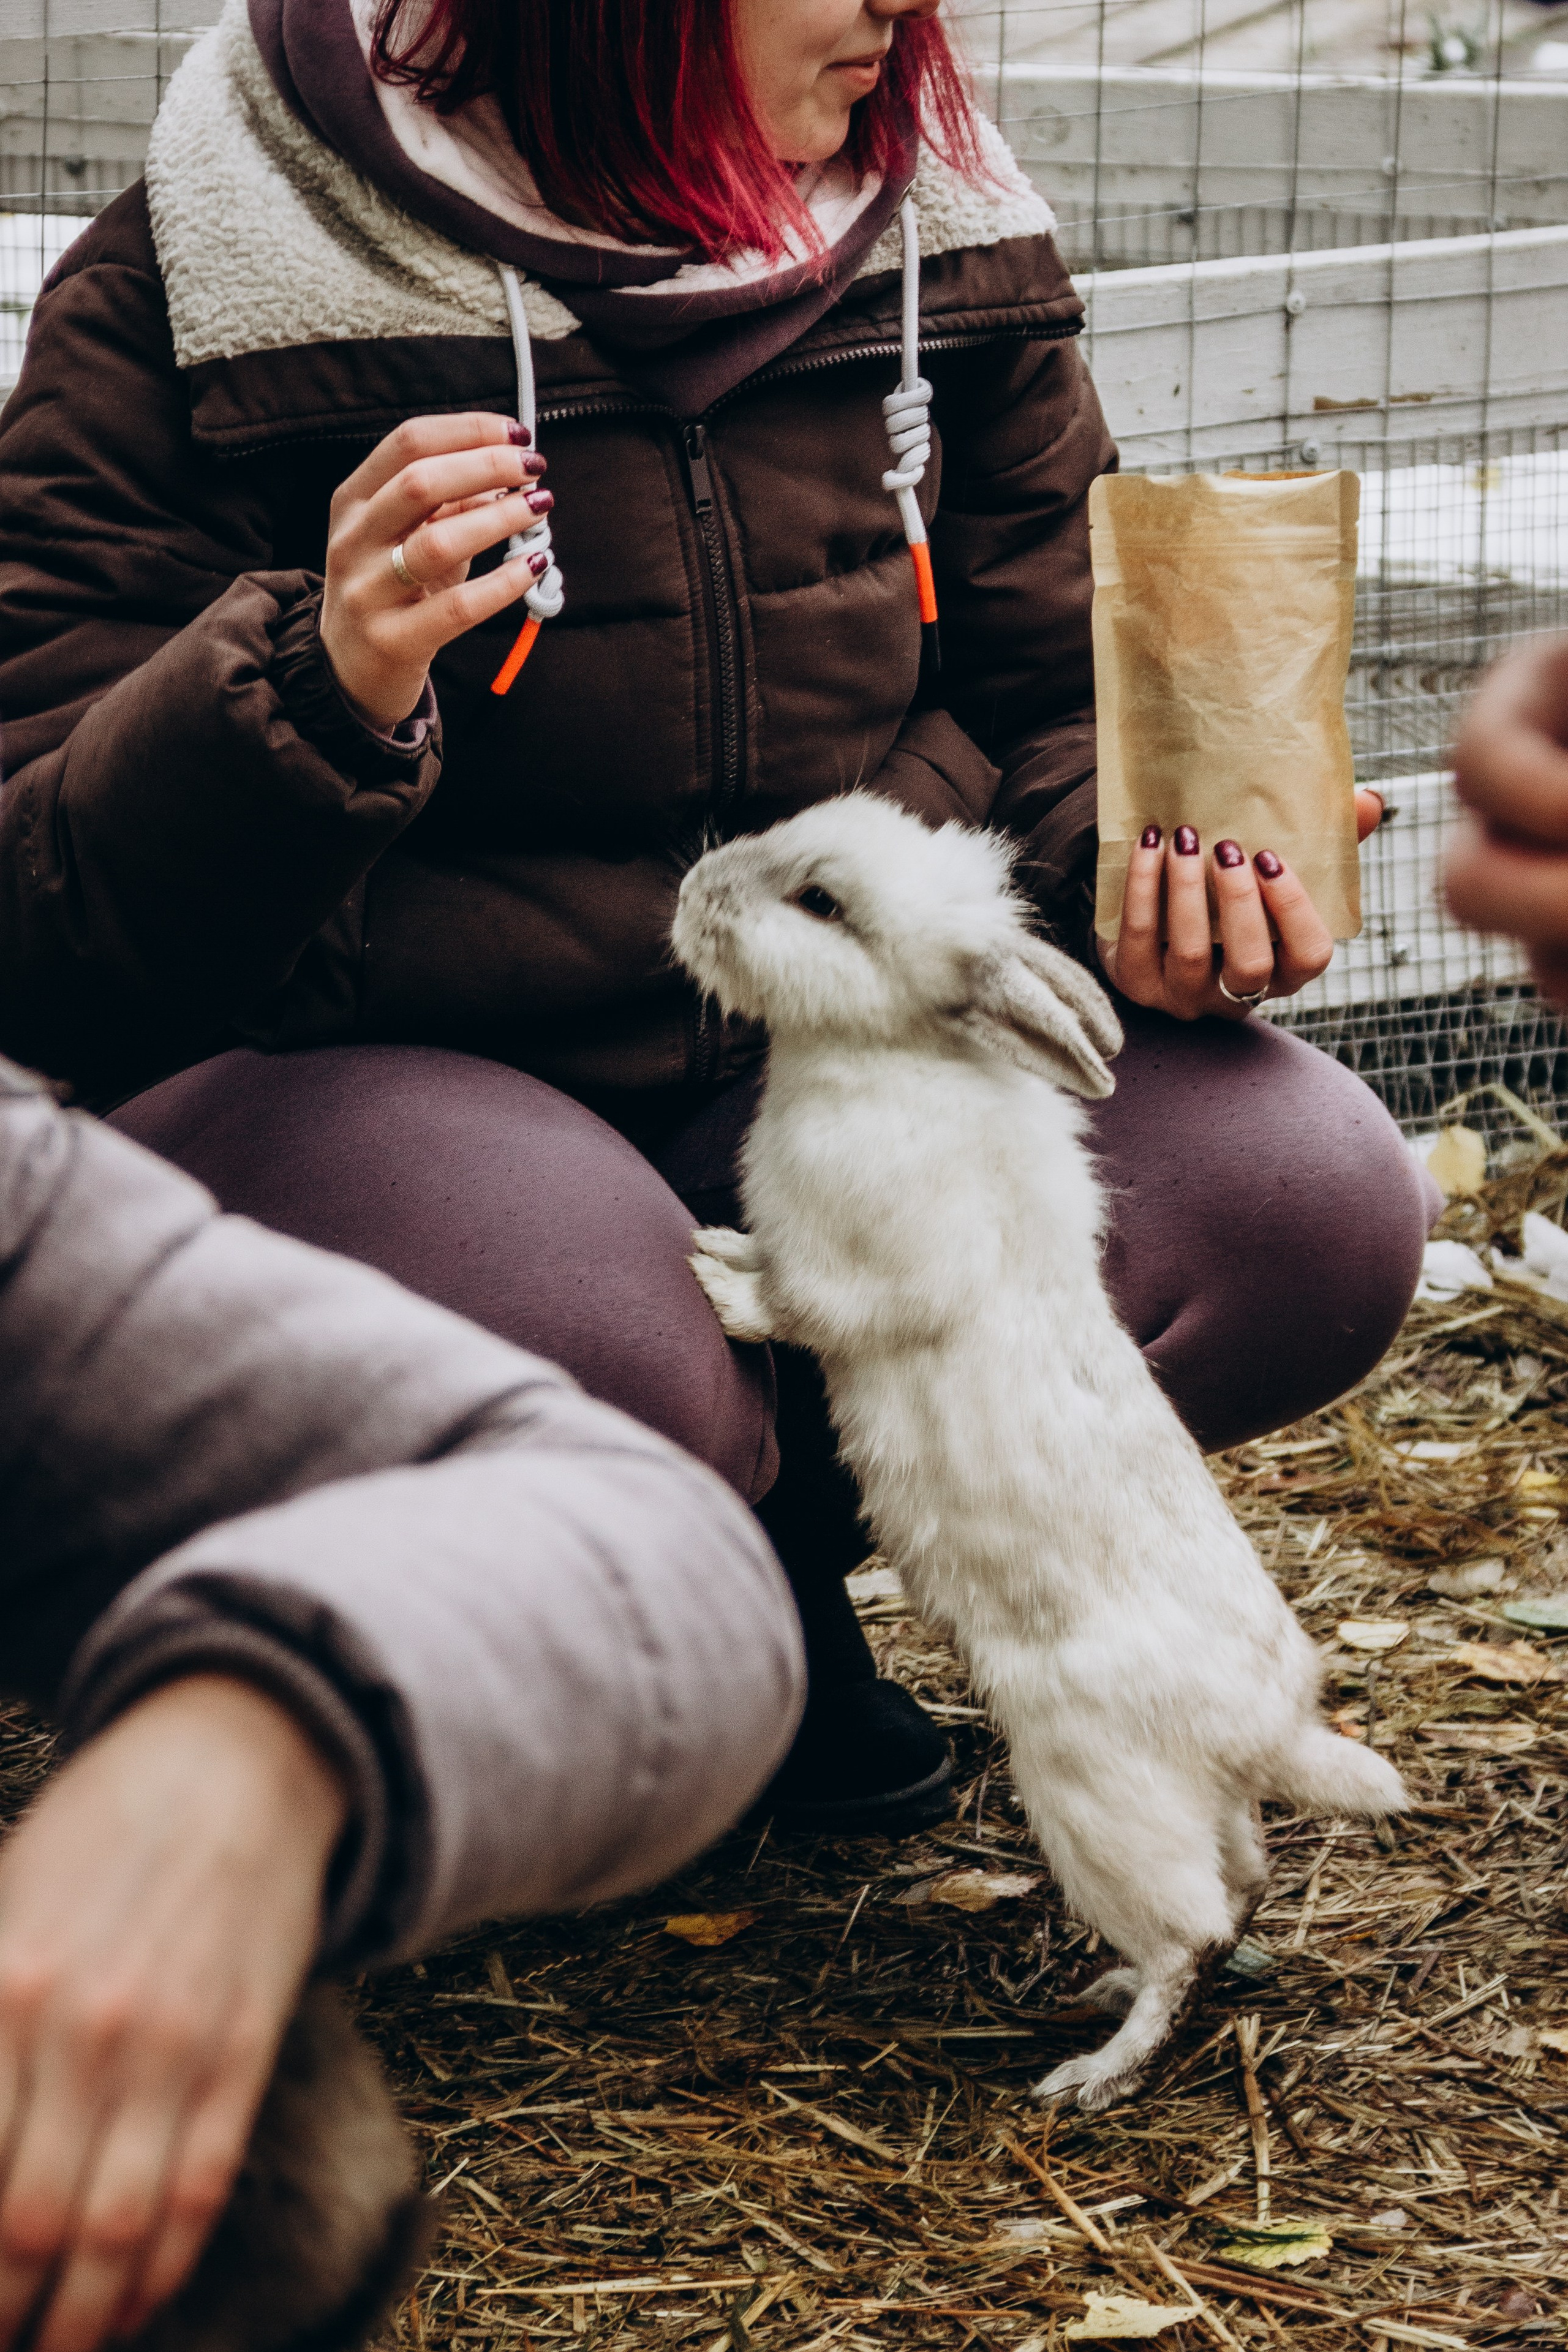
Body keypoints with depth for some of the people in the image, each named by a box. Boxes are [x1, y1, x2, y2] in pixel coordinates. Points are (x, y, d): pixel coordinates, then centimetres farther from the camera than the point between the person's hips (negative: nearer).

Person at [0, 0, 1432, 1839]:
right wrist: (316, 697, -35)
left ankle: (777, 1543, 8)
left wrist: (1153, 886, -12)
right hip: (359, 1066, -5)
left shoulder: (939, 248, 2)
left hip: (844, 1035, 5)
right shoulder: (195, 291, -13)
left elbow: (1054, 708, 12)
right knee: (582, 1386, -38)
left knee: (1315, 1210, -19)